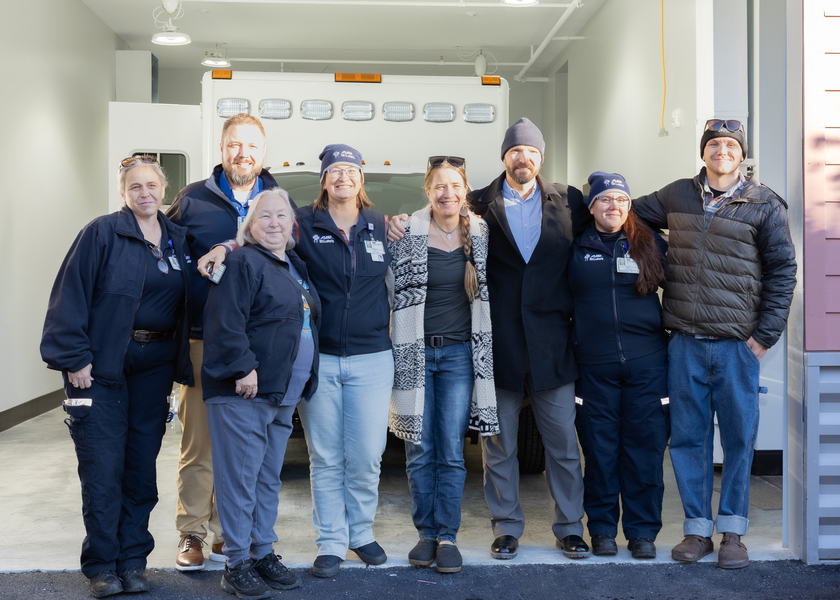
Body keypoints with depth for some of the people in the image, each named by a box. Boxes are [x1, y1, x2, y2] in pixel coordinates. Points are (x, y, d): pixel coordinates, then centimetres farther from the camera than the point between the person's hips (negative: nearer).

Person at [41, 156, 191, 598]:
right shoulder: (102, 233, -6)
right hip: (102, 363, -4)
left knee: (142, 463, 8)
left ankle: (133, 561, 19)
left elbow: (184, 302, 14)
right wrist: (75, 357, -13)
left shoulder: (177, 240, 10)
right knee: (103, 465, -3)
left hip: (155, 363, 5)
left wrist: (179, 363, 4)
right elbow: (71, 295, -10)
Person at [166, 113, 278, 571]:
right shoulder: (192, 199, 6)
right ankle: (192, 534, 13)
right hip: (204, 339, -1)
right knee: (198, 441, 1)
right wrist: (199, 268, -4)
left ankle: (227, 531, 20)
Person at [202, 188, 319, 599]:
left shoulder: (294, 268, 18)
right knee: (240, 479, -3)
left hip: (282, 396, 9)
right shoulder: (243, 263, -9)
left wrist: (299, 388, 22)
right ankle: (237, 564, 5)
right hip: (243, 393, -9)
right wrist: (243, 368, -23)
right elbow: (225, 322, -19)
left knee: (269, 479, 15)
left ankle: (263, 553, 25)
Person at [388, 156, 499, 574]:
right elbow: (393, 291, 1)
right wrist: (399, 350, -4)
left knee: (451, 452, 1)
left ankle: (447, 536, 11)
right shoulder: (407, 234, -4)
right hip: (416, 352, -1)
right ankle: (426, 533, 17)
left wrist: (483, 347, 10)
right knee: (419, 451, 4)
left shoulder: (481, 235, 4)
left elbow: (488, 295, 15)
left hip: (459, 352, 1)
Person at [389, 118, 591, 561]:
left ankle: (569, 527, 23)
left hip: (551, 344, 1)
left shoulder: (568, 201, 7)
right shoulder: (479, 205, 3)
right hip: (498, 345, -1)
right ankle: (506, 527, 23)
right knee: (498, 445, 9)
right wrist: (399, 225, -14)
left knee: (563, 443, 9)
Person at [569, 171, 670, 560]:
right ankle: (602, 529, 17)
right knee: (599, 448, 4)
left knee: (645, 447, 2)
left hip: (647, 363, 0)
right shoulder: (576, 248, 7)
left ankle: (642, 531, 13)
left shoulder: (650, 245, 8)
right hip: (594, 365, 0)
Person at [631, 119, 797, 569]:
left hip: (738, 345, -2)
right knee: (688, 437, 6)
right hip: (685, 342, 2)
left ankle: (732, 532, 16)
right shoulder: (675, 197, 9)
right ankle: (697, 530, 17)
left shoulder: (765, 206, 2)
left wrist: (765, 334, -4)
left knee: (739, 438, 3)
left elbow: (782, 271, 2)